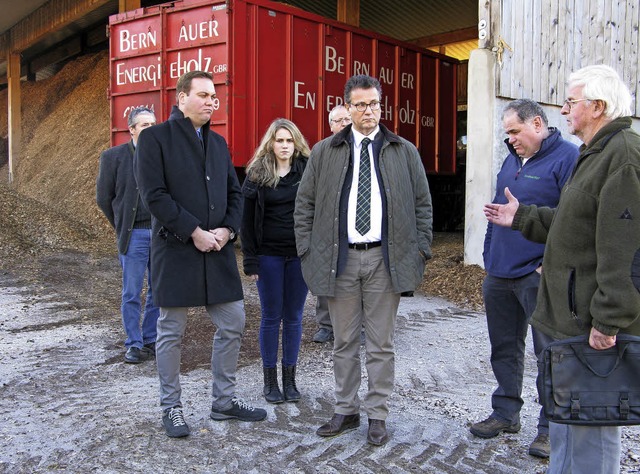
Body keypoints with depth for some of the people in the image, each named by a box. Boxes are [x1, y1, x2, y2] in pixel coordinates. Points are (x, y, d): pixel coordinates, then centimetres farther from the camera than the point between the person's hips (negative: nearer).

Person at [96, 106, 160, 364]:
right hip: (134, 234, -3)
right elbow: (103, 197, 5)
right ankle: (134, 344, 14)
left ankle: (151, 340, 22)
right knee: (132, 294, 2)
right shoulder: (113, 157, -1)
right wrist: (121, 227, 7)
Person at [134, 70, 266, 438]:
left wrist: (227, 229, -4)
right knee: (172, 332, 5)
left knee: (233, 324, 9)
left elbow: (235, 192, 14)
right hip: (176, 249, -6)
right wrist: (194, 232, -15)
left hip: (218, 248, 6)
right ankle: (171, 407, 21)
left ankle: (224, 400, 25)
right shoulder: (156, 138, -4)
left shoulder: (218, 142, 15)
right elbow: (154, 195, -13)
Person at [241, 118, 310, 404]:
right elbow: (247, 219, 0)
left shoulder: (307, 171, 1)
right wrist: (250, 259, -6)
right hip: (269, 255, -1)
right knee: (271, 316, 6)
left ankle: (289, 379, 20)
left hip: (300, 254, 1)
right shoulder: (257, 174, 1)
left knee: (294, 316, 8)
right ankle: (270, 381, 17)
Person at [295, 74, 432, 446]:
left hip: (386, 258, -1)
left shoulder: (405, 152, 8)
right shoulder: (324, 152, 8)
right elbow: (305, 204, 9)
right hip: (340, 258, 1)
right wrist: (308, 249, 1)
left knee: (381, 343, 6)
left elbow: (423, 204, 8)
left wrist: (421, 249, 0)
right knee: (344, 341, 10)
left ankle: (378, 415, 19)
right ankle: (346, 411, 24)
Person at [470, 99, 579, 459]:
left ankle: (552, 426, 16)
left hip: (539, 278, -8)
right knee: (504, 347, 16)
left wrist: (552, 264, -18)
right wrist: (489, 258, 16)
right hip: (498, 276, 8)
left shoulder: (569, 157, -9)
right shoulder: (512, 160, 16)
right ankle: (506, 413, 30)